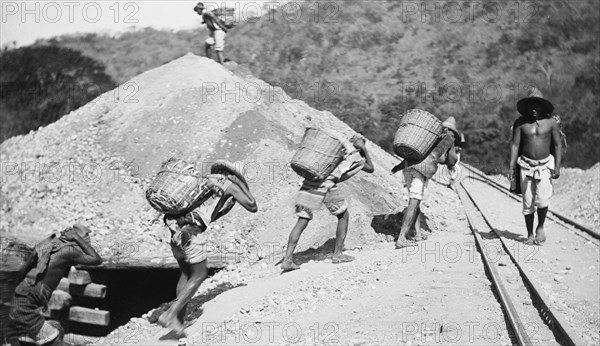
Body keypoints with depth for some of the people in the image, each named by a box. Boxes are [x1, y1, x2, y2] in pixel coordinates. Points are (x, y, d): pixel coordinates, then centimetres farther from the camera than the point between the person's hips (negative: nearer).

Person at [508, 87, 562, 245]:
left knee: (542, 200, -16)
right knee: (528, 202, 2)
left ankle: (540, 227, 9)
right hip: (526, 166, 1)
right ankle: (530, 235, 14)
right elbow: (515, 144, 2)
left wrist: (557, 167, -3)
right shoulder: (520, 123, 0)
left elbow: (558, 145, 3)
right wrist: (511, 167, -4)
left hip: (545, 166, -1)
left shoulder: (551, 122, -1)